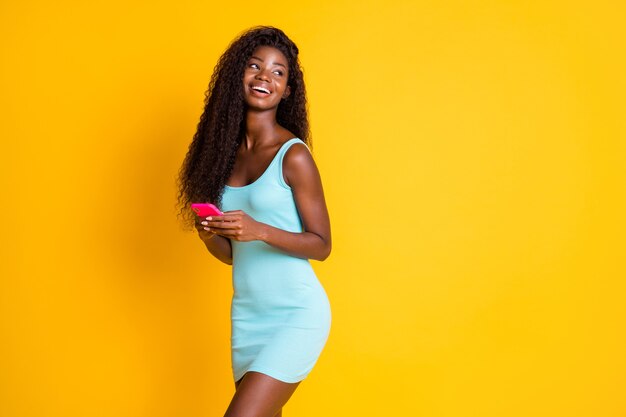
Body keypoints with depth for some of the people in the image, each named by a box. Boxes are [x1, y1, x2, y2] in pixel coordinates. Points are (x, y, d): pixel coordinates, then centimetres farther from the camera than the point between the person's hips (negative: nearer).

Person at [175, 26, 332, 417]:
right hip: (246, 315, 6)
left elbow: (321, 245, -8)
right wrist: (207, 232, -10)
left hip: (296, 315, -6)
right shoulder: (225, 152, 6)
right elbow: (231, 254, 11)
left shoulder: (293, 155, -10)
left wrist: (259, 230, -22)